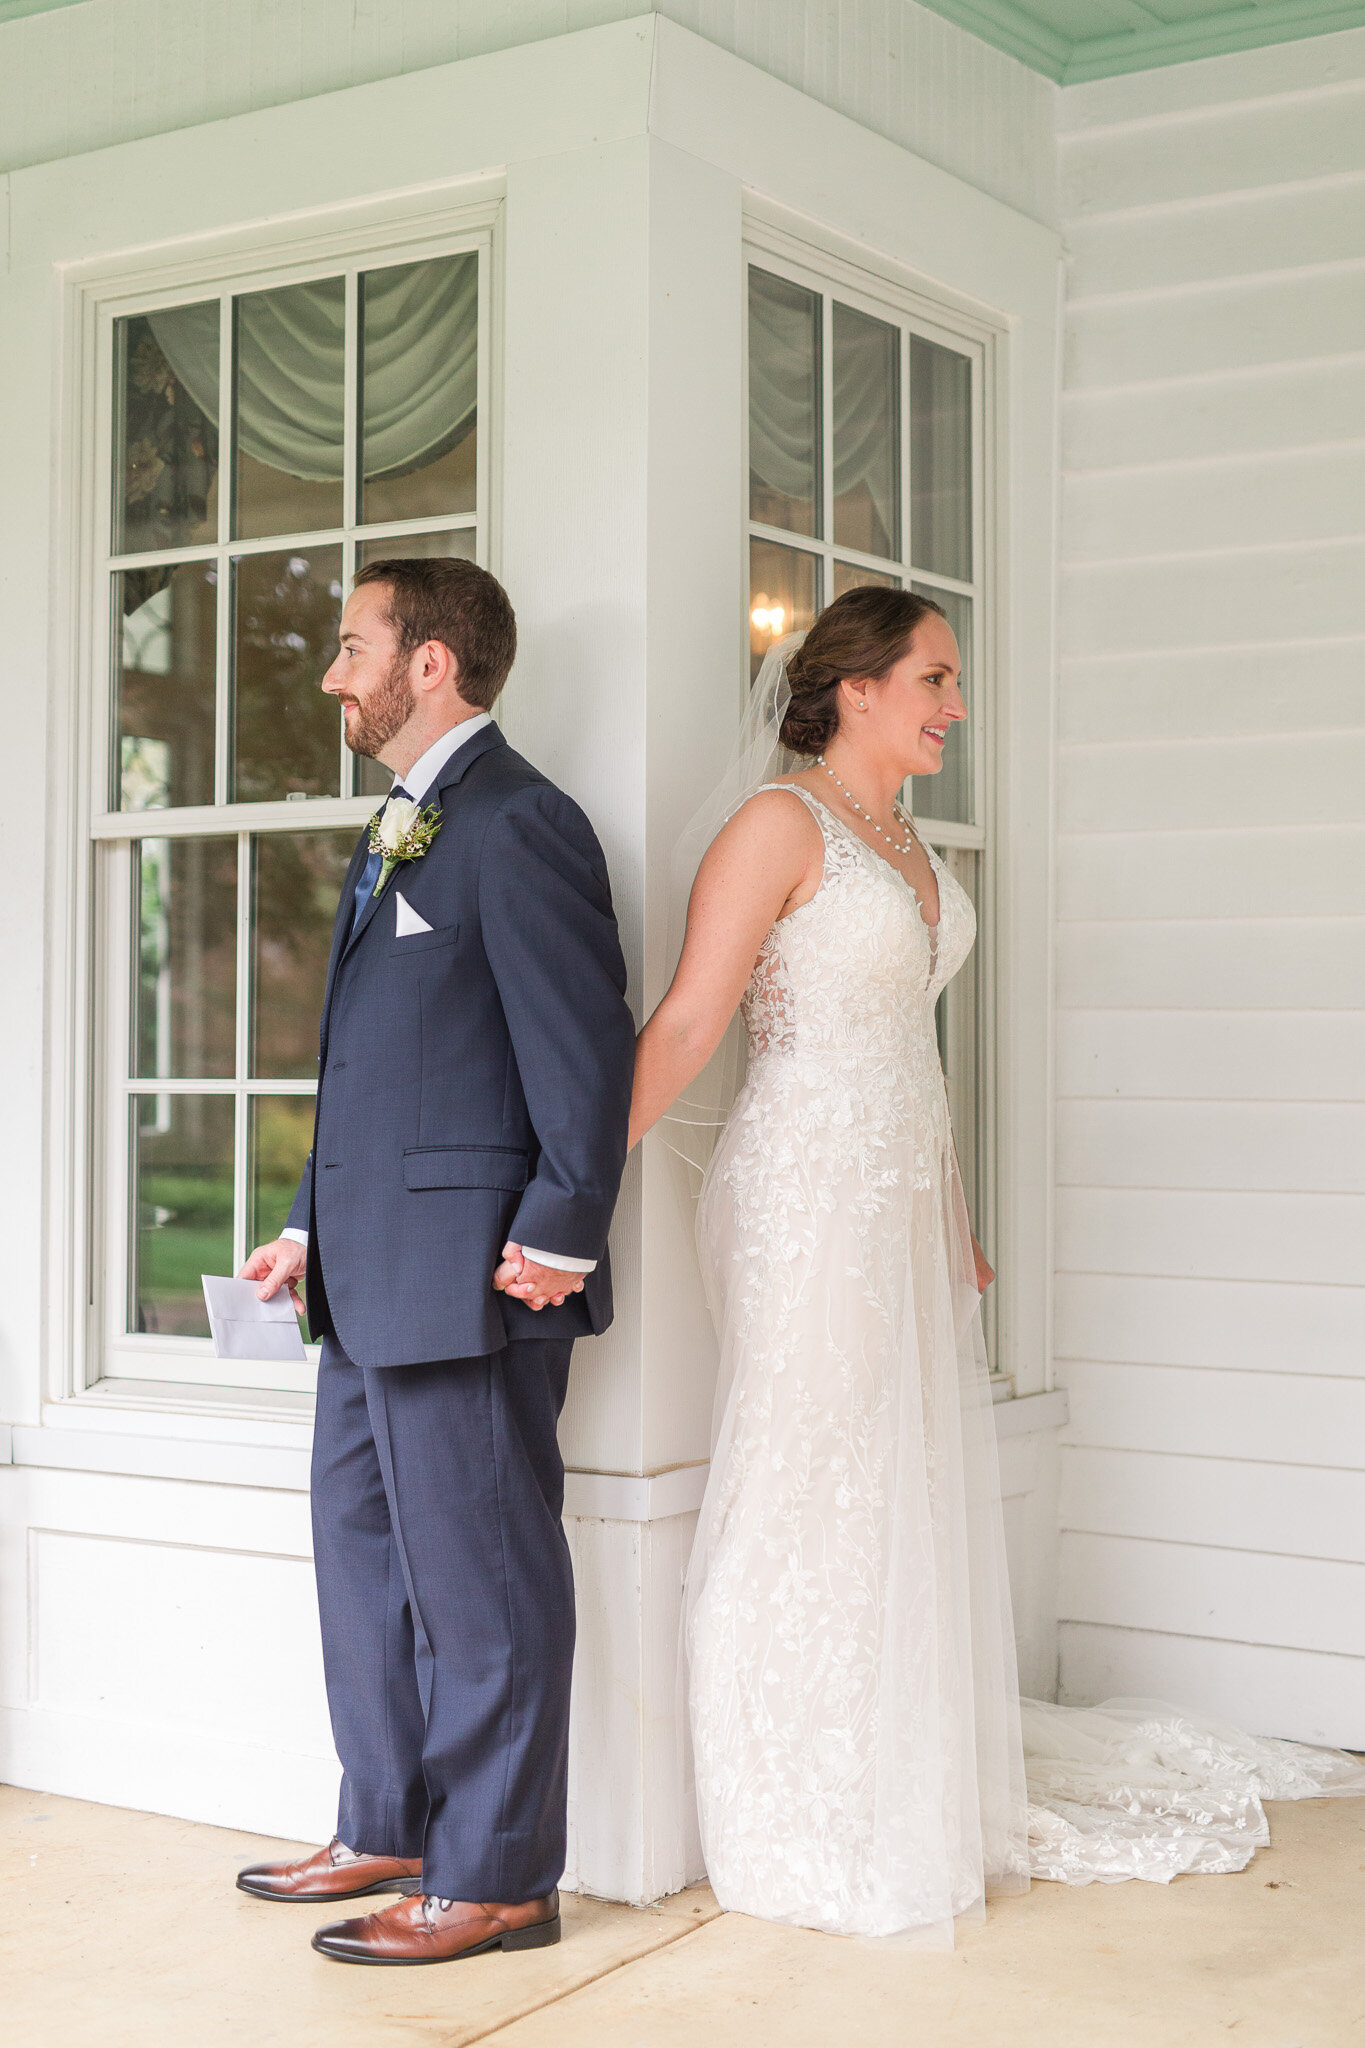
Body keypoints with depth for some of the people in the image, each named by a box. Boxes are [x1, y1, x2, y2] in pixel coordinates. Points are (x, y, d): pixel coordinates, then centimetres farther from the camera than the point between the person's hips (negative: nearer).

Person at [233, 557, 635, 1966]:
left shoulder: (516, 823, -12)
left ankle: (495, 1878, 12)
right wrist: (314, 1225, 19)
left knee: (477, 1576, -1)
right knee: (363, 1546, 17)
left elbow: (586, 1045, -17)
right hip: (375, 1281, 10)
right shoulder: (399, 832, 19)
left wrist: (559, 1232, -19)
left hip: (467, 1280, -10)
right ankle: (389, 1831, 31)